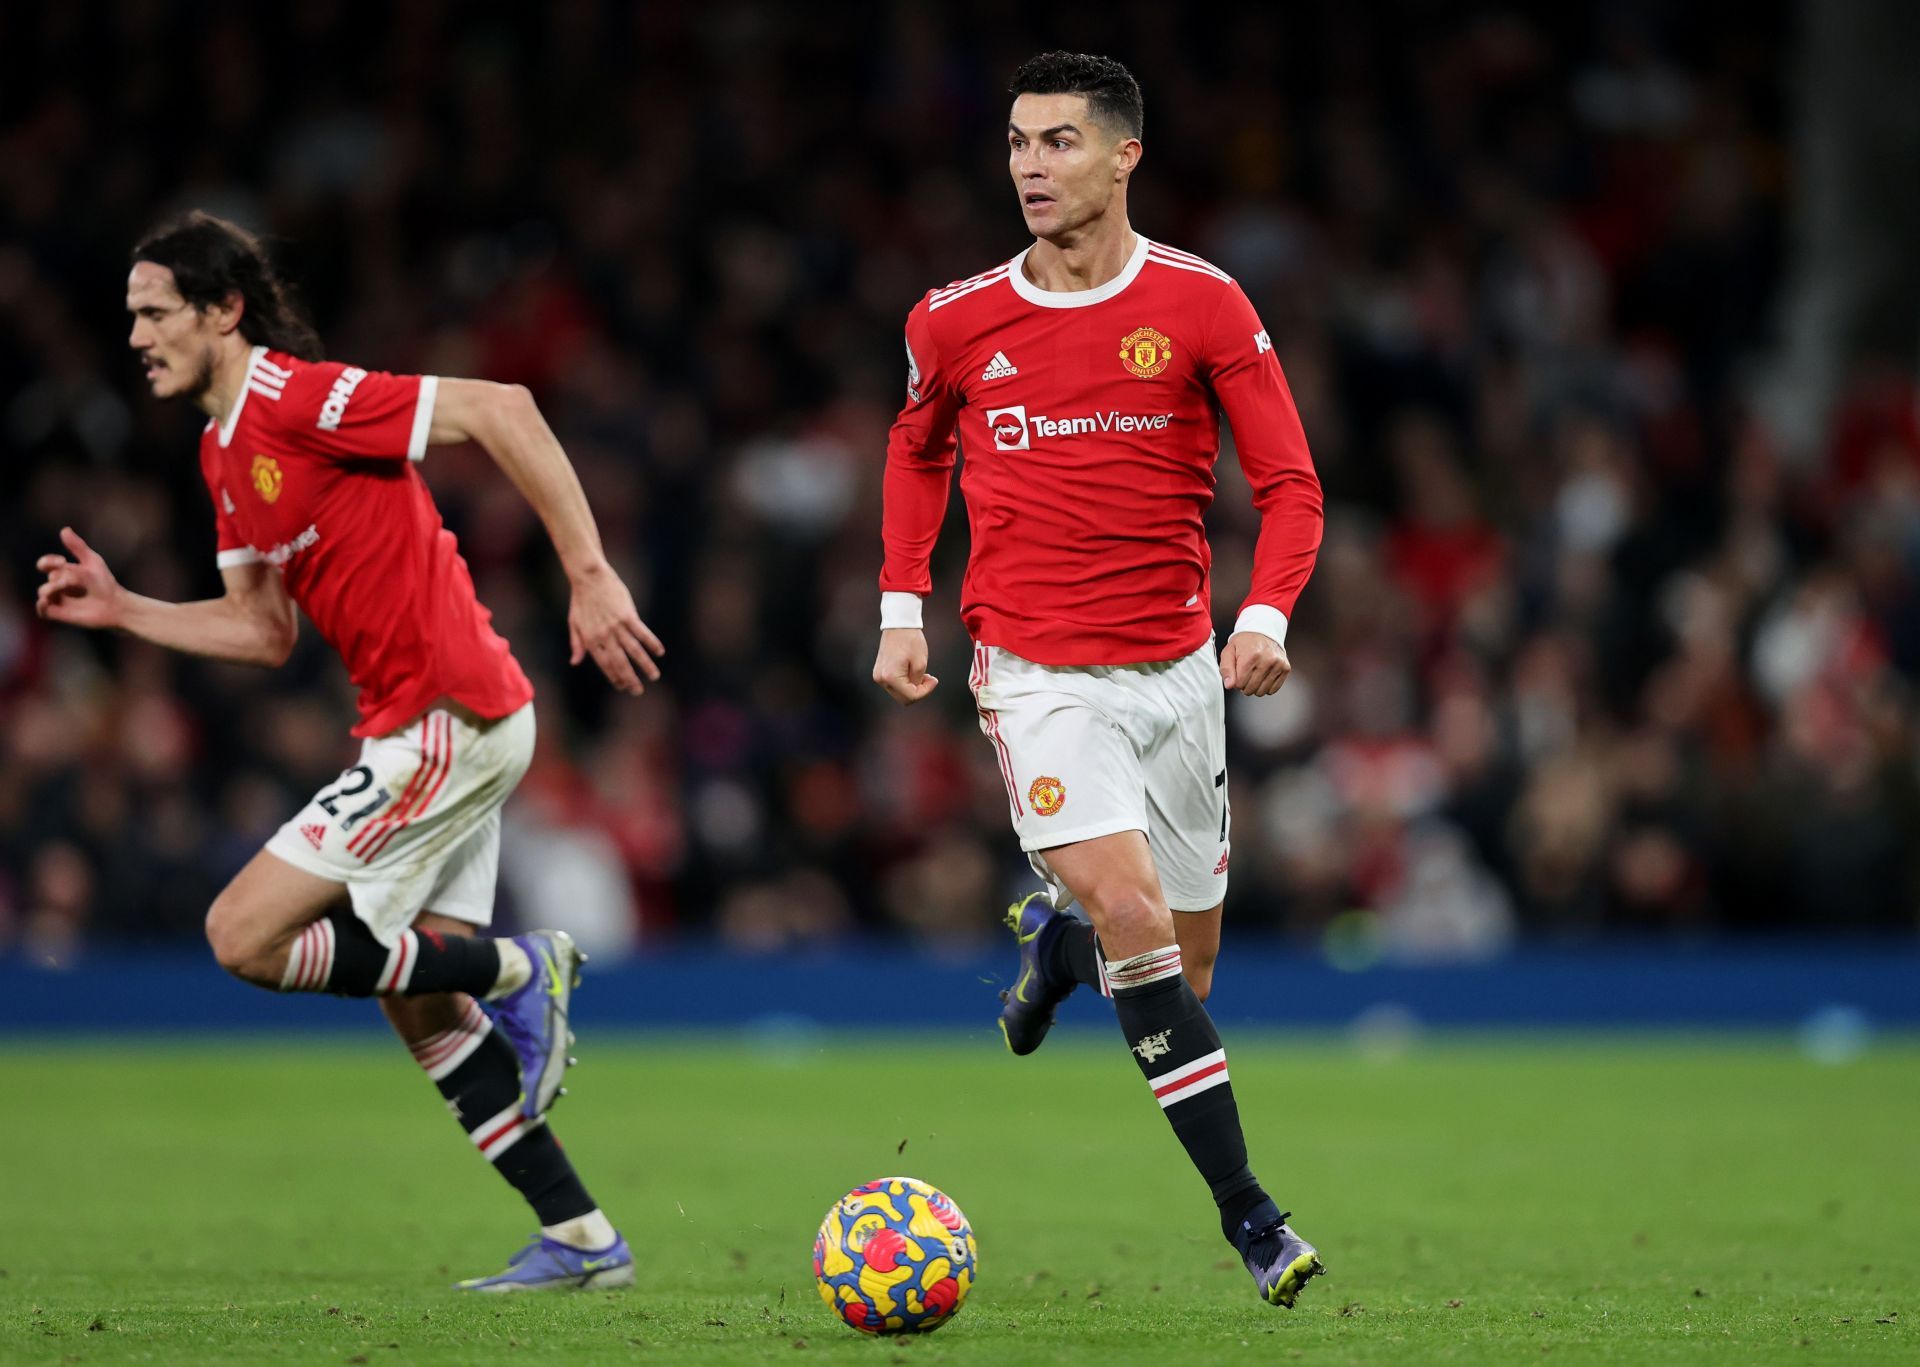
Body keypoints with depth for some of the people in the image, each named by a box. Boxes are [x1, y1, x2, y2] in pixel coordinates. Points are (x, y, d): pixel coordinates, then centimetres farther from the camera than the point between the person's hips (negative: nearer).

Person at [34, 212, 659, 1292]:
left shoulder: (299, 397, -16)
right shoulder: (225, 452, 14)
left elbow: (500, 411, -22)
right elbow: (263, 631, 20)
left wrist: (590, 576, -25)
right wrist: (120, 611, 9)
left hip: (449, 720, -10)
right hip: (427, 726, 10)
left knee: (245, 936, -11)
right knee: (420, 1011, 13)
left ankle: (515, 972, -2)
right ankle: (582, 1239, 17)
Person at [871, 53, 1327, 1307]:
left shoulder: (1202, 306, -5)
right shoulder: (957, 322, -2)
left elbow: (1290, 480, -3)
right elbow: (918, 450, 19)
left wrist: (1266, 615, -19)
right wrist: (903, 605, 9)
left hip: (1177, 668, 2)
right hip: (1037, 672, -2)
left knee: (1183, 973, 10)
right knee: (1132, 911, -22)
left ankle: (1055, 939, 46)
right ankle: (1246, 1209, -18)